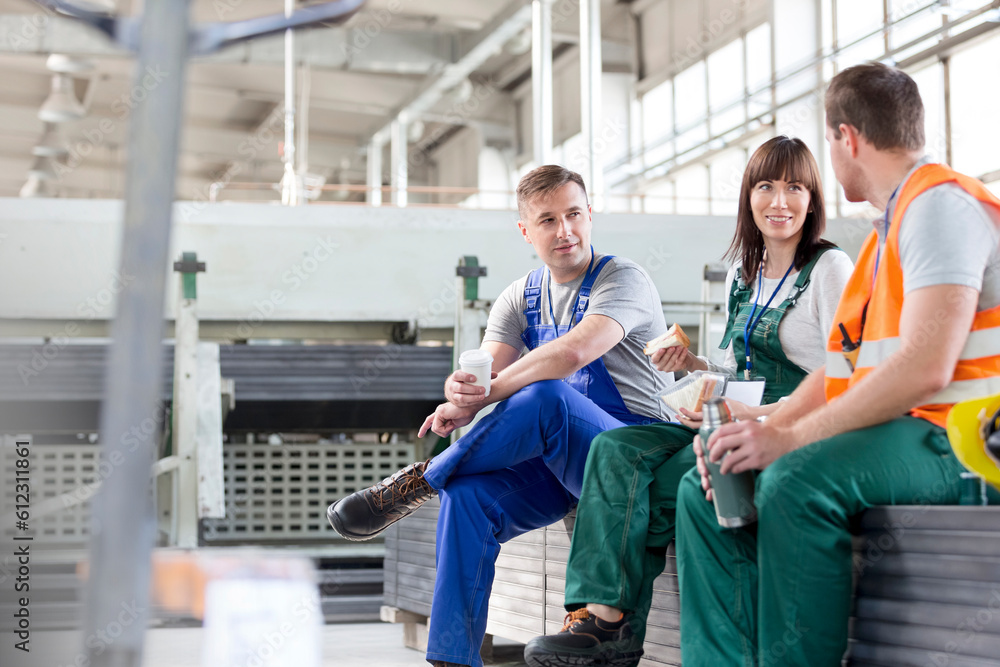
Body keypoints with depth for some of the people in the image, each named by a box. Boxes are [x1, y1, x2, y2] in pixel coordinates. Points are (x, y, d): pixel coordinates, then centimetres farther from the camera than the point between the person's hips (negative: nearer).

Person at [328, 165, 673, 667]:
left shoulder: (623, 279, -8)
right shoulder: (520, 299, 12)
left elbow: (574, 352, -28)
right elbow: (486, 370, -2)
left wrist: (478, 399, -27)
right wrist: (461, 390, -28)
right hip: (554, 457, 5)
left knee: (546, 395, -35)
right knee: (467, 493, -24)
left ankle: (420, 480, -17)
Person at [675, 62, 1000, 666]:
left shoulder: (941, 204, -9)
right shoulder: (890, 228, 24)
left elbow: (926, 367, -23)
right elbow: (841, 373, 18)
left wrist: (789, 439, -23)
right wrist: (762, 431, 1)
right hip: (891, 431, 10)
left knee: (797, 479, -35)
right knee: (706, 490, 1)